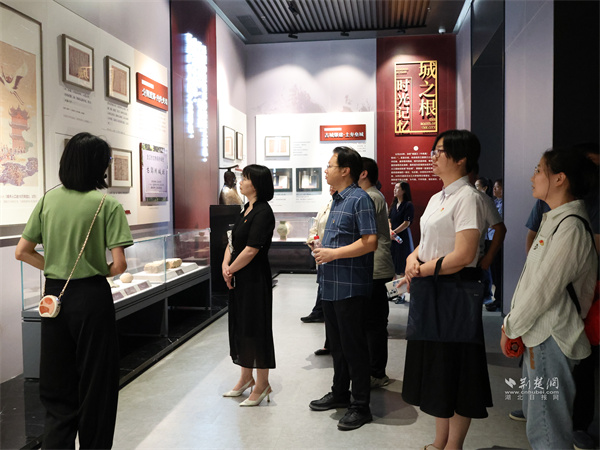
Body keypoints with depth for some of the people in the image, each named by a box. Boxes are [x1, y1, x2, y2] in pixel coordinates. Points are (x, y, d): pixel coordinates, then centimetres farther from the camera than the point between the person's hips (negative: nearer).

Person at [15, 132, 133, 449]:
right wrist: (101, 272, 5)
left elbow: (22, 252, 6)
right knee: (95, 384, 10)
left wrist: (55, 267, 14)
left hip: (54, 294, 5)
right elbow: (119, 264, -16)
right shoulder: (108, 205, -11)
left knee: (56, 387, 15)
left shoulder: (49, 199, 2)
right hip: (92, 296, -4)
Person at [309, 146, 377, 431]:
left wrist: (333, 253, -19)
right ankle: (340, 393, 34)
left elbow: (369, 242, -21)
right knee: (336, 343, 19)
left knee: (353, 346, 0)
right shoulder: (337, 200, 16)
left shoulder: (360, 199, -13)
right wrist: (322, 251, 10)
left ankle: (361, 406, 13)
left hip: (350, 287, -9)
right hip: (331, 284, 9)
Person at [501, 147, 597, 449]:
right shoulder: (555, 219, 10)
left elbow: (543, 289, -21)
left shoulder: (570, 227, -21)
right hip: (539, 333, 10)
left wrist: (511, 328, -9)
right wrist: (513, 323, 9)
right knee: (534, 411, 24)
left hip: (551, 338, -10)